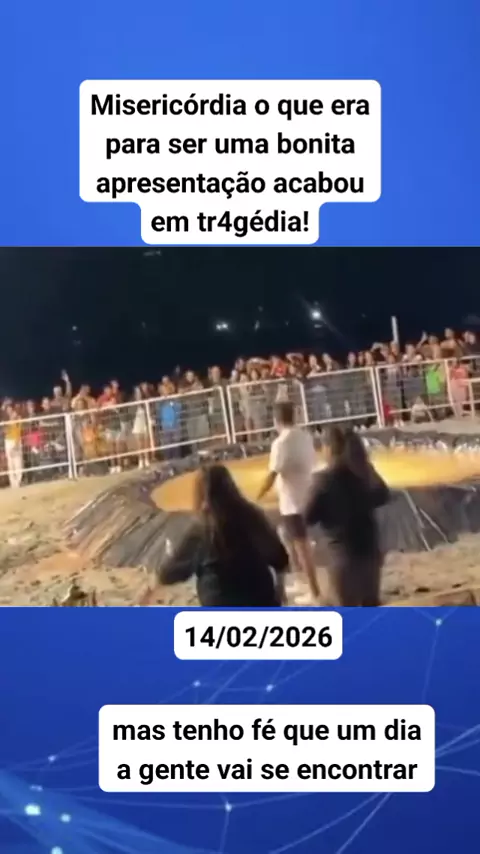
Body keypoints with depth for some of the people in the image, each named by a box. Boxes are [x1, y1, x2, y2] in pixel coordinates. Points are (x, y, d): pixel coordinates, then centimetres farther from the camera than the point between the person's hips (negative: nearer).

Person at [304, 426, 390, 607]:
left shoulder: (326, 479, -16)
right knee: (371, 604, 22)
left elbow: (309, 517, -10)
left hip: (342, 553, -6)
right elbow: (383, 496, 16)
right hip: (369, 548, 6)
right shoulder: (365, 472, -1)